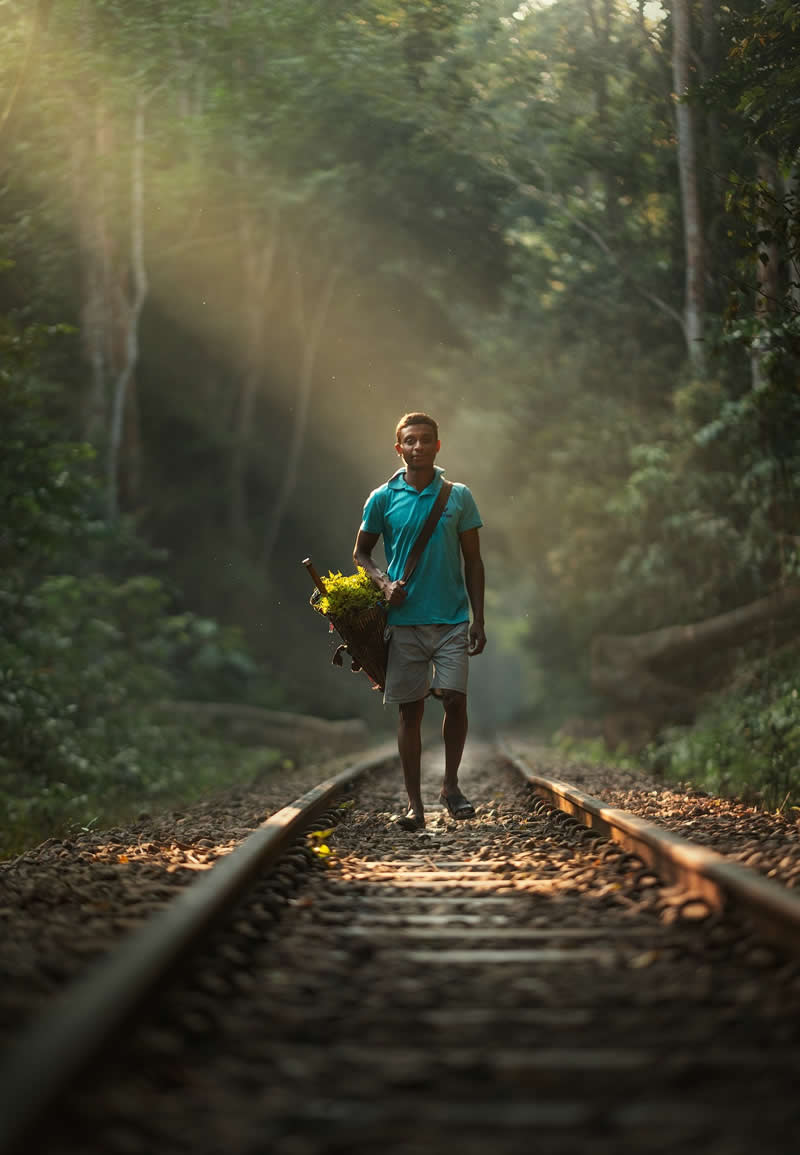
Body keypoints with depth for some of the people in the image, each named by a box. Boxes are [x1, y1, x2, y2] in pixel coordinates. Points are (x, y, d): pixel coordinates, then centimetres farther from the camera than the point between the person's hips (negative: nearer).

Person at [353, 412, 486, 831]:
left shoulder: (458, 496, 5)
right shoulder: (383, 498, 3)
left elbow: (473, 561, 8)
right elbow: (360, 553, 13)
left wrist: (478, 619, 3)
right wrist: (383, 583, -7)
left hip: (452, 619, 0)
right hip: (404, 619, 0)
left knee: (455, 699, -9)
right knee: (410, 710, 3)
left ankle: (451, 785, 12)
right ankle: (414, 803, 10)